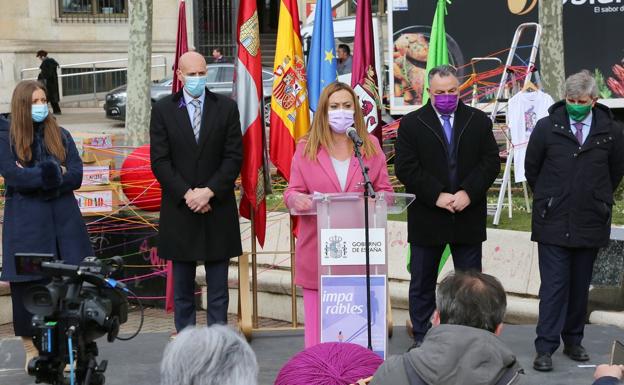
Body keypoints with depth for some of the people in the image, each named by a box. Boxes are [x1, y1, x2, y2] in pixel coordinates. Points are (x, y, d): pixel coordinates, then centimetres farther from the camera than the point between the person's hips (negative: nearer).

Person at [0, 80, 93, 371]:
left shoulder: (60, 136, 11)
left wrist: (35, 178, -10)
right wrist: (54, 173, -10)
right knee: (28, 285, 0)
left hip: (63, 219, 2)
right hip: (25, 223, -2)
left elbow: (76, 176, 1)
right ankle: (31, 348, 13)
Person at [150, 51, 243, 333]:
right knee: (182, 288, 7)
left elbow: (234, 158, -1)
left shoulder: (226, 107, 3)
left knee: (218, 288, 4)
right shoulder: (163, 109, 3)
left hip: (217, 209, 0)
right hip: (179, 210, 0)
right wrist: (187, 194, -12)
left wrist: (209, 191, -12)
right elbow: (160, 161, -2)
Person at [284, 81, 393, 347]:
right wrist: (298, 199, -16)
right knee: (318, 321, -3)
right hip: (318, 250, -1)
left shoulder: (371, 145, 11)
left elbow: (385, 190, 11)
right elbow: (292, 193, 8)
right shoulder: (306, 148, 8)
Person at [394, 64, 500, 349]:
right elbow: (405, 168, -7)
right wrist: (437, 196, -15)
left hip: (468, 216, 1)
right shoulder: (411, 124, 0)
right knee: (422, 282, 7)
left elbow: (491, 162, 0)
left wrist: (468, 193, -13)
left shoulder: (479, 121, 6)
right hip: (426, 217, -1)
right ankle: (421, 336, 15)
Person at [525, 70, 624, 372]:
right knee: (554, 286, -4)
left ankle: (573, 342, 22)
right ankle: (545, 348, -2)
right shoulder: (546, 127, -4)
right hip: (553, 223, -2)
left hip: (590, 224, 2)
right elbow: (531, 169, 8)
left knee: (580, 287, 10)